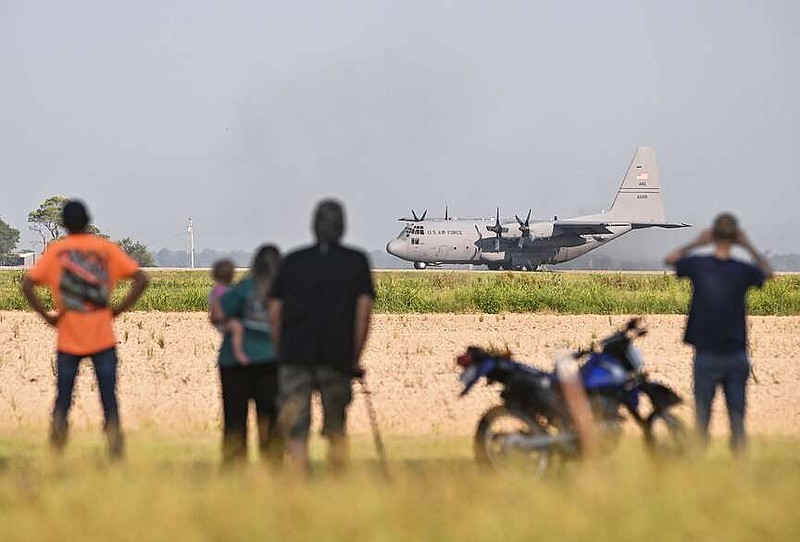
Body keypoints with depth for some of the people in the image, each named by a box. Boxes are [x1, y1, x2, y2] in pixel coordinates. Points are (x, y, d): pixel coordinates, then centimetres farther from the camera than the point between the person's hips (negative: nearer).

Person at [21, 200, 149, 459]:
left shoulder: (55, 250, 2)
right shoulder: (107, 248, 2)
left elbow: (27, 284, -8)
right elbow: (141, 279, -5)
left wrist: (47, 315, -2)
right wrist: (118, 310, 0)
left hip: (68, 338, 0)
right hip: (103, 338, 0)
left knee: (62, 399, 7)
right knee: (109, 398, 4)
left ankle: (56, 453, -6)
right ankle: (115, 449, -4)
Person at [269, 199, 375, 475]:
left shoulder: (292, 261, 11)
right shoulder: (357, 261, 6)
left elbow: (274, 312, 8)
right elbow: (364, 308, -3)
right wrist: (356, 356, 1)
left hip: (294, 356, 1)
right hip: (337, 357, -1)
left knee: (296, 431, -3)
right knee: (336, 431, 12)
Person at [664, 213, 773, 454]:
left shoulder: (698, 265, -8)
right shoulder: (743, 271, -6)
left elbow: (669, 259, 13)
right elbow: (767, 272, 17)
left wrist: (696, 243, 15)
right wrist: (748, 246, 12)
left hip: (706, 355, -1)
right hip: (737, 355, 1)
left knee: (702, 416, 5)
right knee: (737, 416, 6)